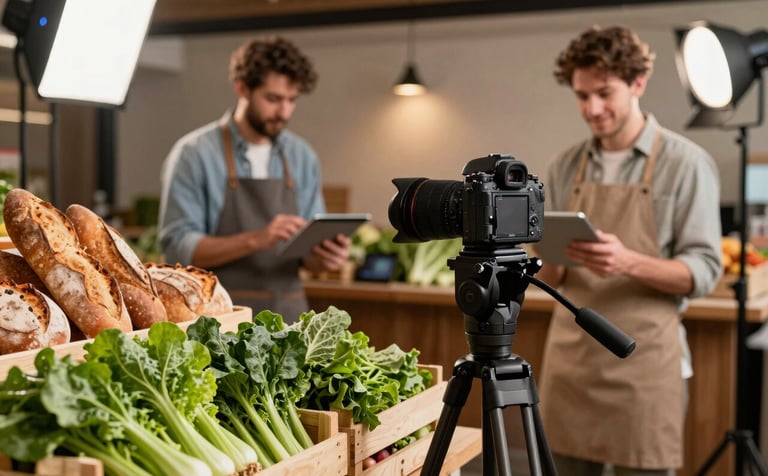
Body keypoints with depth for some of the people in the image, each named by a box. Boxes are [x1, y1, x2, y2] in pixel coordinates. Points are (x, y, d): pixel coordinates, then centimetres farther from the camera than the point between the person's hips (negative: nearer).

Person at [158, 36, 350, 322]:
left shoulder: (303, 157, 5)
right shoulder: (194, 153, -8)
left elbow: (308, 253, 9)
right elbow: (178, 247, -14)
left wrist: (324, 256, -14)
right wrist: (255, 240, -26)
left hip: (288, 318, 4)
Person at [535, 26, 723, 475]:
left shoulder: (686, 163, -5)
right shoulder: (566, 167, 8)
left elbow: (704, 272, -9)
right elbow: (552, 278, 11)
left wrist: (629, 262, -25)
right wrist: (551, 257, -12)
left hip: (642, 358, -4)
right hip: (569, 354, 4)